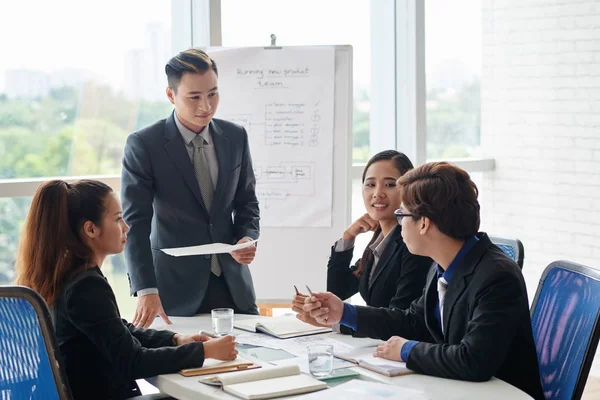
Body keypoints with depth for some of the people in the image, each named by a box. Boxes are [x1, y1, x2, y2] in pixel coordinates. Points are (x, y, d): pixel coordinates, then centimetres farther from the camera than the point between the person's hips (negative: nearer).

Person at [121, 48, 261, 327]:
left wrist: (248, 237, -8)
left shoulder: (235, 137, 3)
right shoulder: (143, 145, -11)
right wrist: (146, 290, -26)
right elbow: (135, 221, -15)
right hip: (174, 288, -4)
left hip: (232, 282, 4)